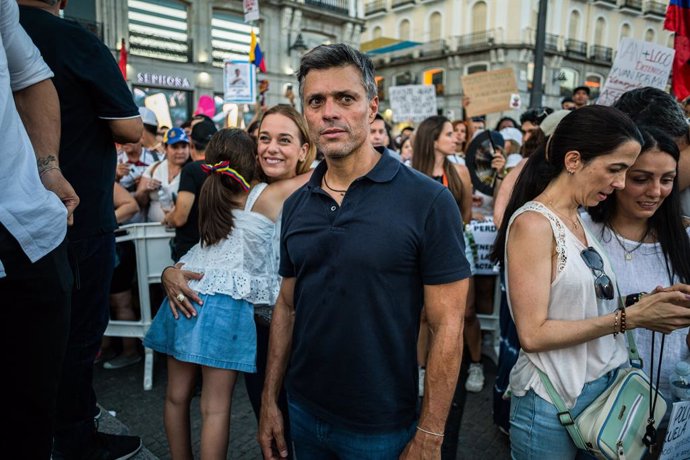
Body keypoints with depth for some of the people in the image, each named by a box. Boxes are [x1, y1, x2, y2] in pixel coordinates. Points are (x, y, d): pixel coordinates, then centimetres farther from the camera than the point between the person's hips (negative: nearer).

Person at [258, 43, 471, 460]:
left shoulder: (428, 201, -16)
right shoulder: (296, 205, 1)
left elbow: (447, 326, -14)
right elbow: (287, 306, 7)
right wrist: (269, 400, 6)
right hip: (302, 413, 5)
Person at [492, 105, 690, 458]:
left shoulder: (583, 220, 6)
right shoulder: (533, 223, -19)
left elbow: (588, 304, 6)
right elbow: (533, 334, -22)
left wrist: (650, 305, -8)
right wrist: (630, 317, -19)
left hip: (606, 387, 7)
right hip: (554, 403, -7)